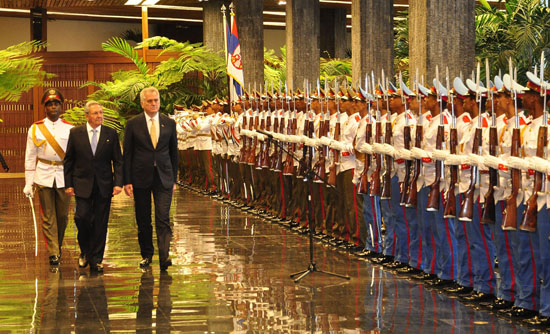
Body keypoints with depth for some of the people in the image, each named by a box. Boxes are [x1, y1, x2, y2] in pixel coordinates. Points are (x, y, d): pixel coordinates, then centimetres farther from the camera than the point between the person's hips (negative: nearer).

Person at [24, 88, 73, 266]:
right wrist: (28, 183, 1)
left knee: (62, 215, 6)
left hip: (63, 176, 1)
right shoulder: (35, 129, 4)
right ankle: (53, 253, -2)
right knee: (48, 216, -3)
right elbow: (30, 157, 5)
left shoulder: (70, 129, 5)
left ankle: (58, 246, 27)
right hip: (43, 176, -1)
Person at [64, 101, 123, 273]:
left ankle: (95, 260, 12)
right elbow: (68, 160, 5)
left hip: (104, 186, 1)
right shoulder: (75, 133, 2)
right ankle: (85, 251, 15)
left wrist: (118, 183, -6)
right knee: (82, 217, -11)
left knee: (100, 224, 2)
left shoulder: (111, 134, 4)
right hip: (82, 184, -1)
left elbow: (117, 161, 5)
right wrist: (68, 184, 0)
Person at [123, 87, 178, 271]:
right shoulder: (133, 124, 1)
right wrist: (127, 181, -4)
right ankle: (146, 254, 21)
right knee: (143, 221, 7)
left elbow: (174, 152, 12)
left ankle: (164, 256, -16)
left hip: (163, 178, 0)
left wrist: (174, 179, 8)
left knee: (163, 219, -10)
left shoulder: (169, 123, 6)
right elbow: (127, 154, 1)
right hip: (141, 178, 0)